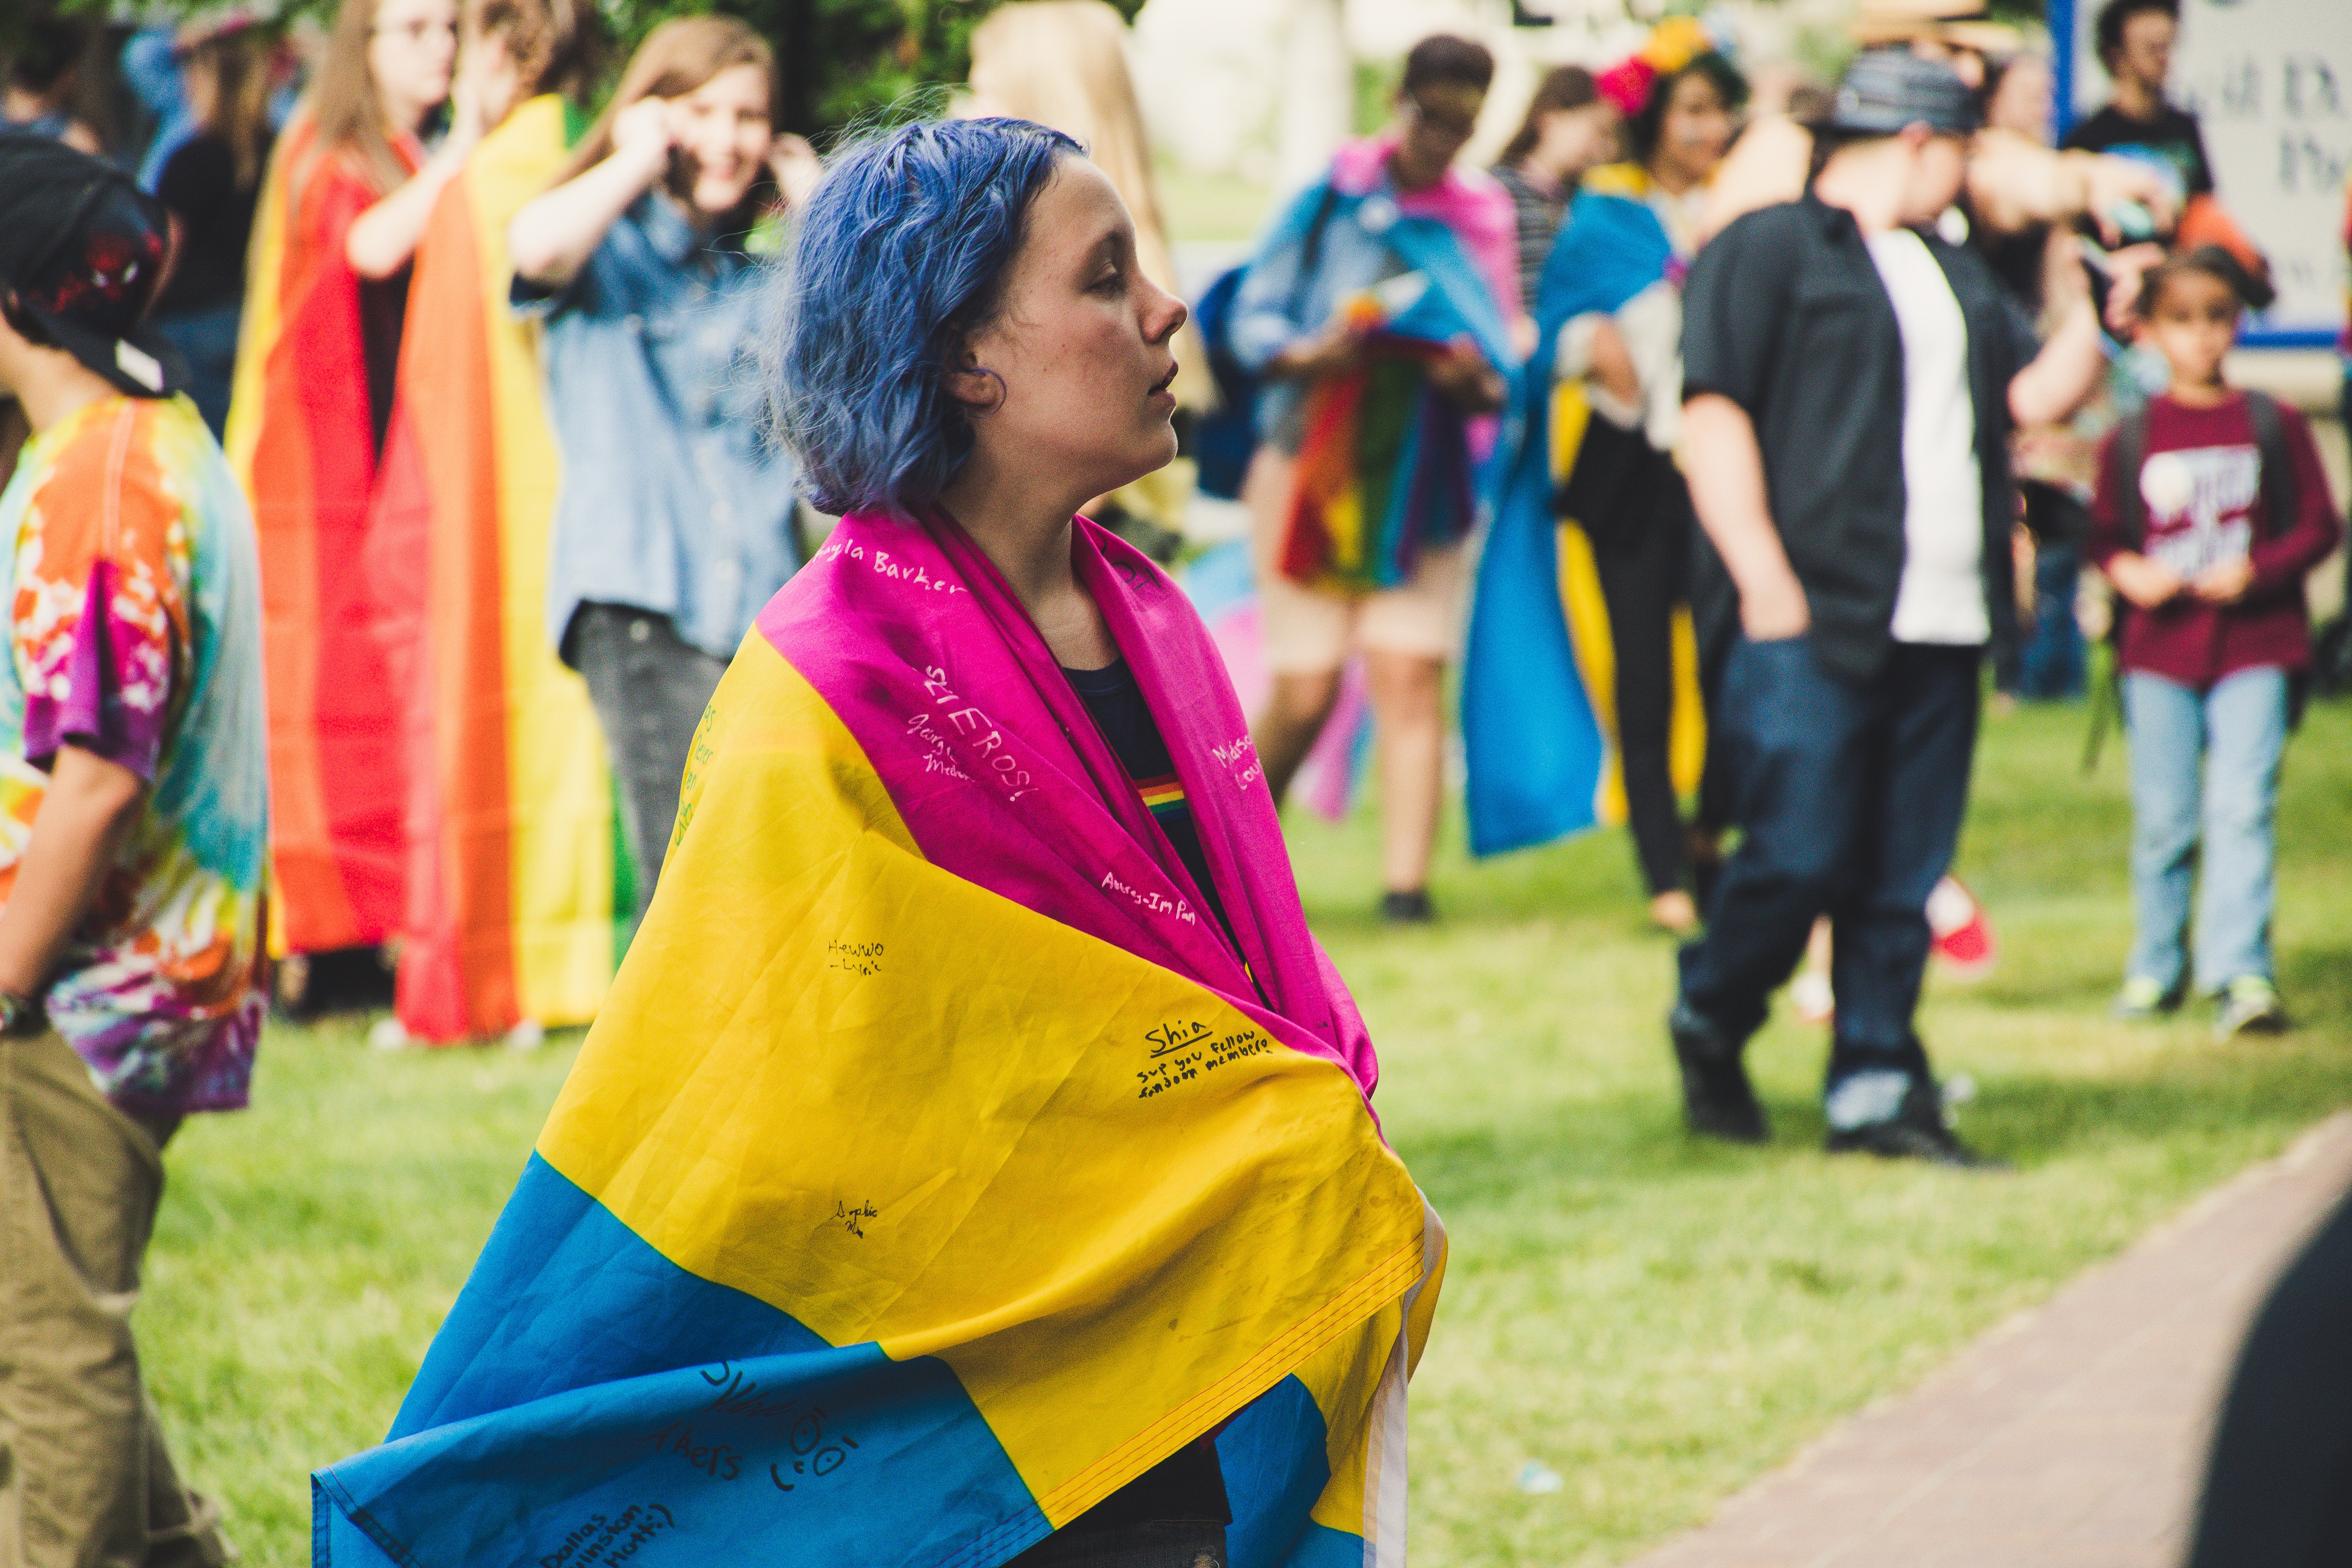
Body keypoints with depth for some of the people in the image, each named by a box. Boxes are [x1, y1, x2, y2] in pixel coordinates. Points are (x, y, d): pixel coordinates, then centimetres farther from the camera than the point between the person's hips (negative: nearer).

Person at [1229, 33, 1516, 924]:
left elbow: (1504, 361, 9)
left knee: (1412, 676, -11)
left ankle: (1407, 883, -15)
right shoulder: (1332, 199, 2)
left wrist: (1480, 380, -14)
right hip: (1312, 468, -2)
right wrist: (1310, 355, -20)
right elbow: (1252, 320, 0)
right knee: (1304, 693, -2)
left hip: (1420, 480, 2)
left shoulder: (1483, 218, 8)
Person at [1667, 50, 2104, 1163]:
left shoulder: (1953, 275, 24)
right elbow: (1713, 410, -9)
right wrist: (1764, 581, -16)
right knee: (1799, 859, -8)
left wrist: (2099, 310, 11)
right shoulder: (1767, 252, -2)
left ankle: (1875, 1089, 9)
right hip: (1816, 621, -7)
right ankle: (1708, 1026, 15)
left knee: (1903, 879, 4)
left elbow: (2034, 393, 26)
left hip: (1941, 631, 7)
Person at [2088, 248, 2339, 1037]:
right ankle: (2157, 967, 19)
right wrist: (2129, 573, -9)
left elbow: (2319, 526, 4)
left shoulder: (2272, 426, 4)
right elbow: (2105, 537, 12)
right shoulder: (2131, 439, 7)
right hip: (2159, 653, 2)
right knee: (2164, 818, 4)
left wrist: (2255, 571, -11)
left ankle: (2241, 970, -14)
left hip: (2254, 648, -1)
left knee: (2242, 807, -12)